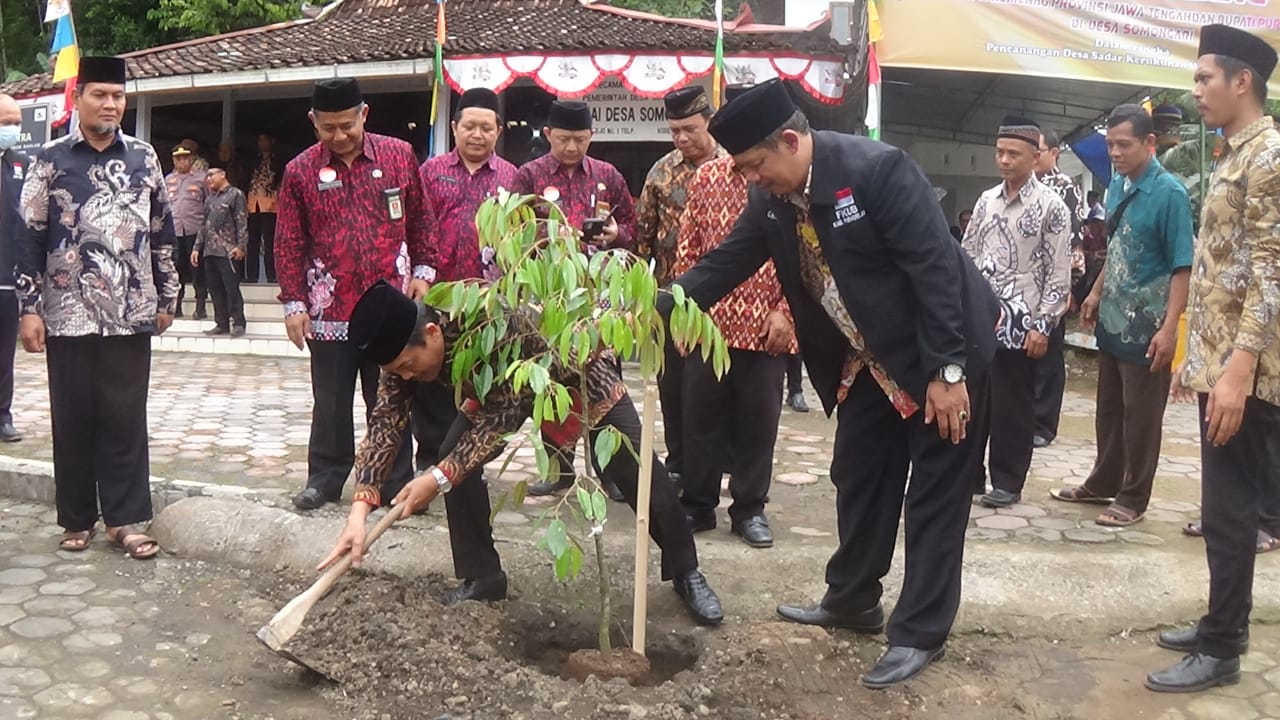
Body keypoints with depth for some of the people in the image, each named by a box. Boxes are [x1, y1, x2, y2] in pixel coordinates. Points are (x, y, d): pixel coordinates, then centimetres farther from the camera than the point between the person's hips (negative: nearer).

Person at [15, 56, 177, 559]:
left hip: (130, 313, 1)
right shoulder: (50, 160, 1)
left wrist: (166, 296, 11)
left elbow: (162, 232, 12)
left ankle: (125, 518, 11)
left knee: (125, 418, 4)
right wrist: (29, 308, -5)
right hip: (68, 314, -1)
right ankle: (77, 518, 19)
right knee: (73, 419, 7)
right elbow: (30, 238, 0)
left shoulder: (143, 158, 8)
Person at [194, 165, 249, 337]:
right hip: (209, 251, 7)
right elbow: (204, 225, 24)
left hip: (227, 251, -7)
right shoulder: (211, 198, 22)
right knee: (215, 289, 6)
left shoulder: (235, 194, 1)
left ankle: (238, 323, -3)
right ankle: (221, 324, 11)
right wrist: (197, 248, 17)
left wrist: (240, 245, -16)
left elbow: (242, 222, -7)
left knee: (231, 288, -8)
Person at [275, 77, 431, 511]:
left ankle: (396, 482, 19)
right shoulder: (300, 171, 1)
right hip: (329, 308, 0)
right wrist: (293, 303, -1)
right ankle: (325, 478, 22)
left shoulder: (400, 156, 1)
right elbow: (288, 243, 3)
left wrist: (422, 269, 2)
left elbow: (419, 220, 9)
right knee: (330, 402, 9)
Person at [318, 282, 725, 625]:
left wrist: (439, 478, -42)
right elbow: (385, 424, -26)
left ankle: (686, 573, 13)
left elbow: (501, 419, -39)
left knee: (637, 472, -5)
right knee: (456, 458, -13)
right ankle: (481, 577, 1)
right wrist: (359, 510, -37)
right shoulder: (404, 346, -24)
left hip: (578, 373, -5)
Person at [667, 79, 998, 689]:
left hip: (937, 356, -7)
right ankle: (852, 601, 33)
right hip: (866, 360, 8)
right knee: (858, 478, 16)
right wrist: (653, 310, -11)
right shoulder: (772, 197, -4)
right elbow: (725, 263, 1)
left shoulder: (877, 169, -26)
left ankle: (920, 632, 12)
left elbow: (935, 269, -26)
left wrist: (947, 370, -25)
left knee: (934, 492, 2)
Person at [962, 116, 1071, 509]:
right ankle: (968, 474, 22)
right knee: (970, 400, 9)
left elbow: (1059, 273, -7)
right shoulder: (986, 200, 10)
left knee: (1012, 407, 4)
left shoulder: (1051, 207, -5)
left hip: (1018, 323, -5)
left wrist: (1042, 325, -12)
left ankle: (1008, 482, 17)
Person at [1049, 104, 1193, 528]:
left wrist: (1170, 327, -23)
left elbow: (1181, 266, -18)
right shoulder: (1117, 186, 6)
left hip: (1146, 325, -7)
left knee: (1140, 415, 6)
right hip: (1112, 317, 7)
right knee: (1108, 408, 17)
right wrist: (1097, 293, 19)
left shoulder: (1169, 193, -16)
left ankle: (1132, 498, 18)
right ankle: (1103, 483, 32)